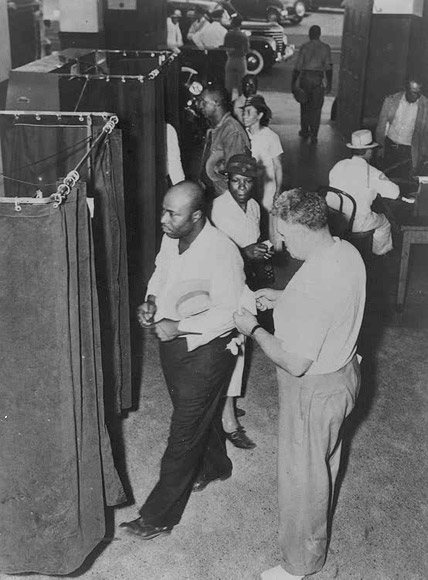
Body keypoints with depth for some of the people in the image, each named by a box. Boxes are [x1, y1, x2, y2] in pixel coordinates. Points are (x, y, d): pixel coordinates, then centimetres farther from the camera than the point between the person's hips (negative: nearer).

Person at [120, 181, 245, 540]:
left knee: (184, 432, 2)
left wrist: (177, 326, -28)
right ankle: (214, 467, 53)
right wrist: (151, 302, -4)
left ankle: (160, 516, 14)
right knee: (201, 412, 27)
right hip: (172, 340, 8)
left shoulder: (221, 253, -27)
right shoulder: (171, 239, -4)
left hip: (205, 350, -8)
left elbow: (228, 314, -25)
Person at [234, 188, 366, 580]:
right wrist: (284, 299, 5)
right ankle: (317, 529, 55)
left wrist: (254, 330, -17)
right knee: (325, 460, 29)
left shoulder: (313, 284, -36)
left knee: (302, 475, 11)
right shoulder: (348, 252, -7)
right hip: (343, 372, 9)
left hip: (314, 390, -9)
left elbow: (295, 363, -30)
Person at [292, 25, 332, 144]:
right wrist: (329, 84, 6)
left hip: (305, 77, 0)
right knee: (316, 108, 4)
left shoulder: (304, 47, -5)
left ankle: (305, 131, 22)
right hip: (318, 79, 0)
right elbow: (329, 68, -1)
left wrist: (293, 82, 1)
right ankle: (314, 135, 0)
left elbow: (298, 67, -5)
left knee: (304, 106, 14)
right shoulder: (326, 48, 0)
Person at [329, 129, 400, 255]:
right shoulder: (373, 174, -17)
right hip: (356, 225, -5)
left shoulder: (338, 166, -3)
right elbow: (395, 193, -9)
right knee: (384, 221, 24)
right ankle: (380, 249, 49)